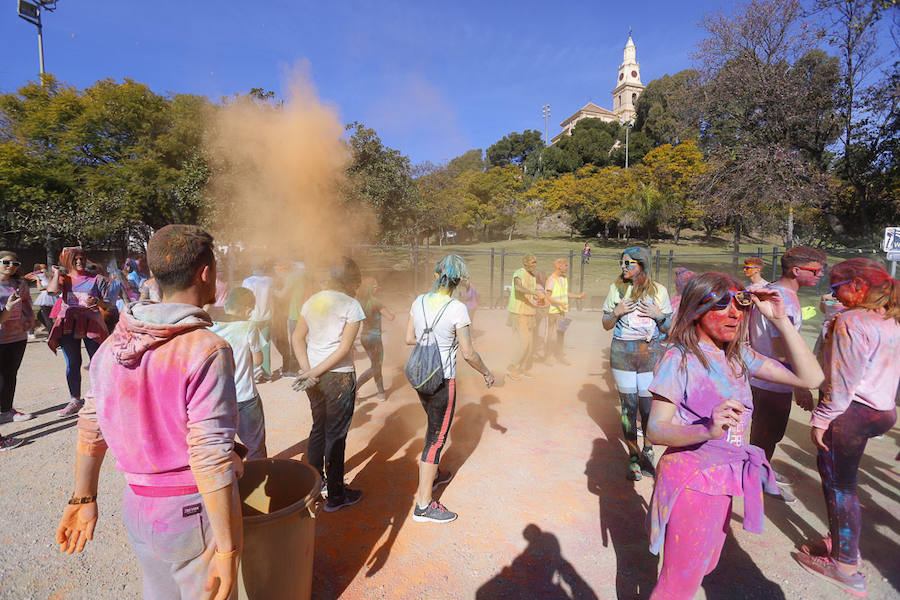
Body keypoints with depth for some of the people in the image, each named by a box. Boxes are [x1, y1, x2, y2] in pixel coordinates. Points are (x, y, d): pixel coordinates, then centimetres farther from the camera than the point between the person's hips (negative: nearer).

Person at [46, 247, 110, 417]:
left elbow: (106, 303, 5)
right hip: (69, 325, 2)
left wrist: (96, 302, -15)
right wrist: (57, 273, -4)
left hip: (91, 324, -1)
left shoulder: (95, 279, 7)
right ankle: (75, 401, 14)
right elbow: (52, 290, -13)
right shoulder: (64, 279, 9)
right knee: (72, 364, 5)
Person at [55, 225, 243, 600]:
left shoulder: (114, 345, -1)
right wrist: (227, 549, -19)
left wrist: (83, 498, 21)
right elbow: (210, 456, -25)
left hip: (136, 510, 7)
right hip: (195, 513, -6)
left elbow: (90, 428, 8)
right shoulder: (207, 350, -23)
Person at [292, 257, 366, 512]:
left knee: (318, 428, 22)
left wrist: (307, 369, -6)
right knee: (335, 435, 5)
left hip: (314, 377, 7)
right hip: (339, 377, -6)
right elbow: (344, 348, -18)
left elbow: (297, 337, 3)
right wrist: (314, 372, -15)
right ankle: (335, 496, 19)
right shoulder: (351, 306, -12)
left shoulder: (311, 301, 7)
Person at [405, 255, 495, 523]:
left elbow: (409, 339, 7)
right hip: (442, 380, -7)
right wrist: (487, 373, 1)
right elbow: (468, 354, -15)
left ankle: (432, 474, 47)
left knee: (434, 426, 27)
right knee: (437, 437, 5)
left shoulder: (419, 302, -2)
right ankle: (423, 504, 15)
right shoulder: (457, 309, -19)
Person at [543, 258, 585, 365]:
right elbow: (547, 296, -18)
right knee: (551, 334, 0)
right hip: (553, 311, -8)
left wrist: (578, 296, 15)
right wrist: (559, 303, -27)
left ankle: (560, 355, 24)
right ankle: (549, 357, 11)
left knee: (561, 333, 13)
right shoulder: (551, 280, -15)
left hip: (563, 311, 8)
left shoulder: (564, 278, 13)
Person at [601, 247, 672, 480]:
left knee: (649, 404, 1)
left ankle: (647, 451, 25)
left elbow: (669, 328, 9)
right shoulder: (616, 288, 6)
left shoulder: (659, 290, 5)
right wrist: (617, 312, -9)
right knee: (628, 404, 3)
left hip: (651, 353, 0)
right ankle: (633, 456, 18)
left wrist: (659, 315, -9)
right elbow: (606, 325, 9)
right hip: (622, 352, 1)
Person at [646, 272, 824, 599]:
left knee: (704, 567, 24)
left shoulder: (739, 355, 2)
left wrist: (780, 320, -9)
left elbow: (811, 378, -2)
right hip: (690, 482, -7)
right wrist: (707, 430, -39)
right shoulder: (679, 358, -19)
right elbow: (655, 430, -21)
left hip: (723, 481, 7)